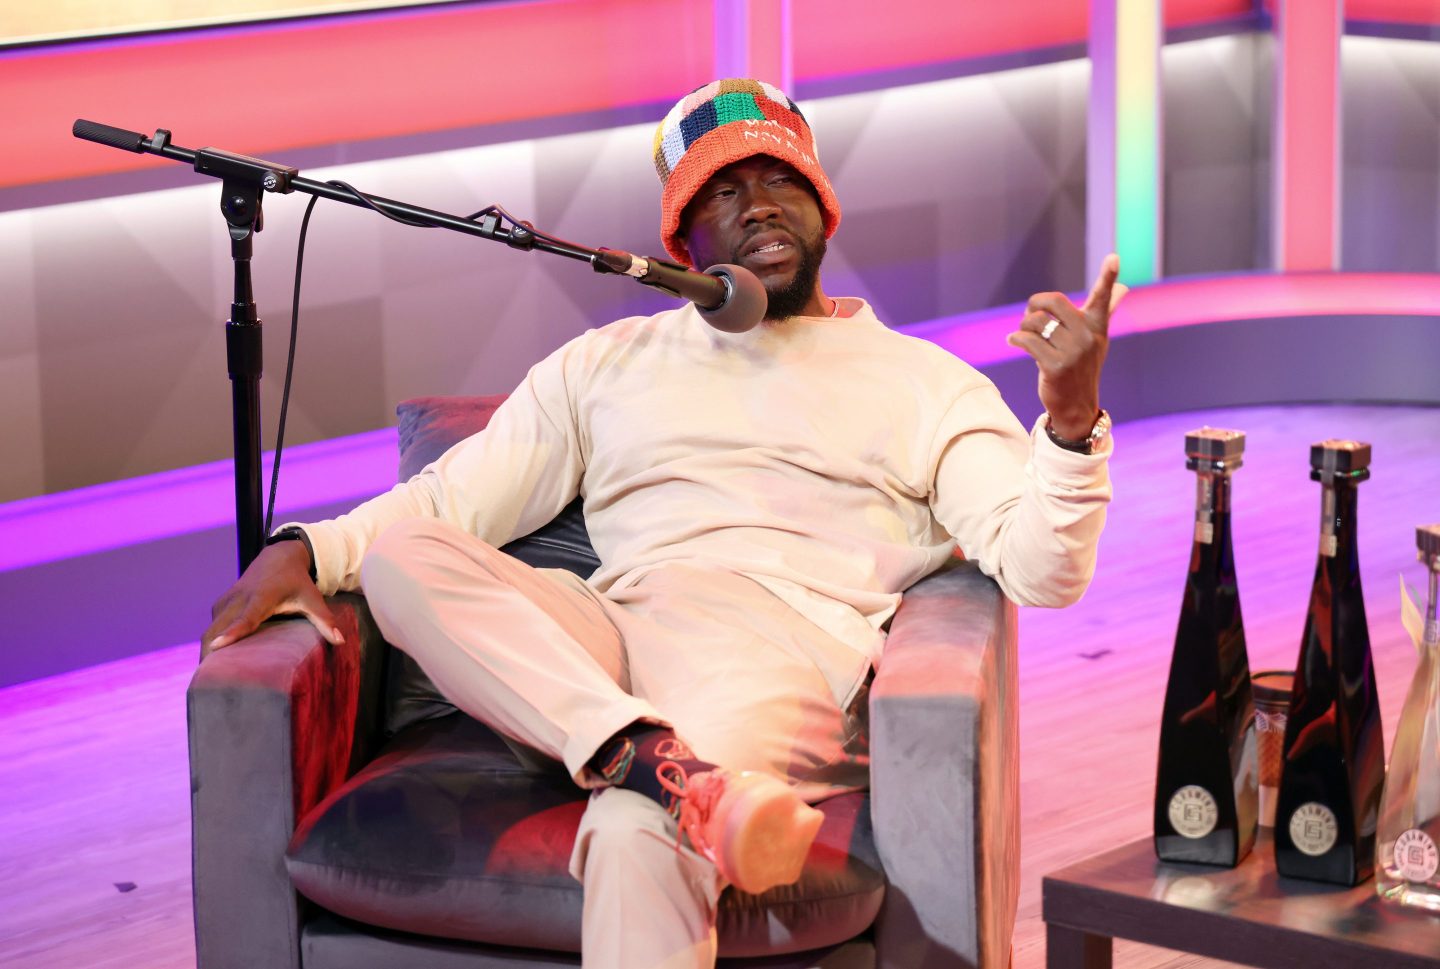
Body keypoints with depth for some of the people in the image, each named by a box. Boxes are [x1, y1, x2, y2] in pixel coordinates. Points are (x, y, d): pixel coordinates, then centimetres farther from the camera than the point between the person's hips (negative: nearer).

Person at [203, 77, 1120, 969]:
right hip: (608, 639, 4)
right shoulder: (607, 363, 28)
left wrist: (1071, 419, -14)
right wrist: (307, 549, 1)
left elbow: (1037, 569, 6)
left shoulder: (922, 383, 18)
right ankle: (661, 764, -41)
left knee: (634, 836, -38)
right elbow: (454, 497, 21)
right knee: (401, 555, -26)